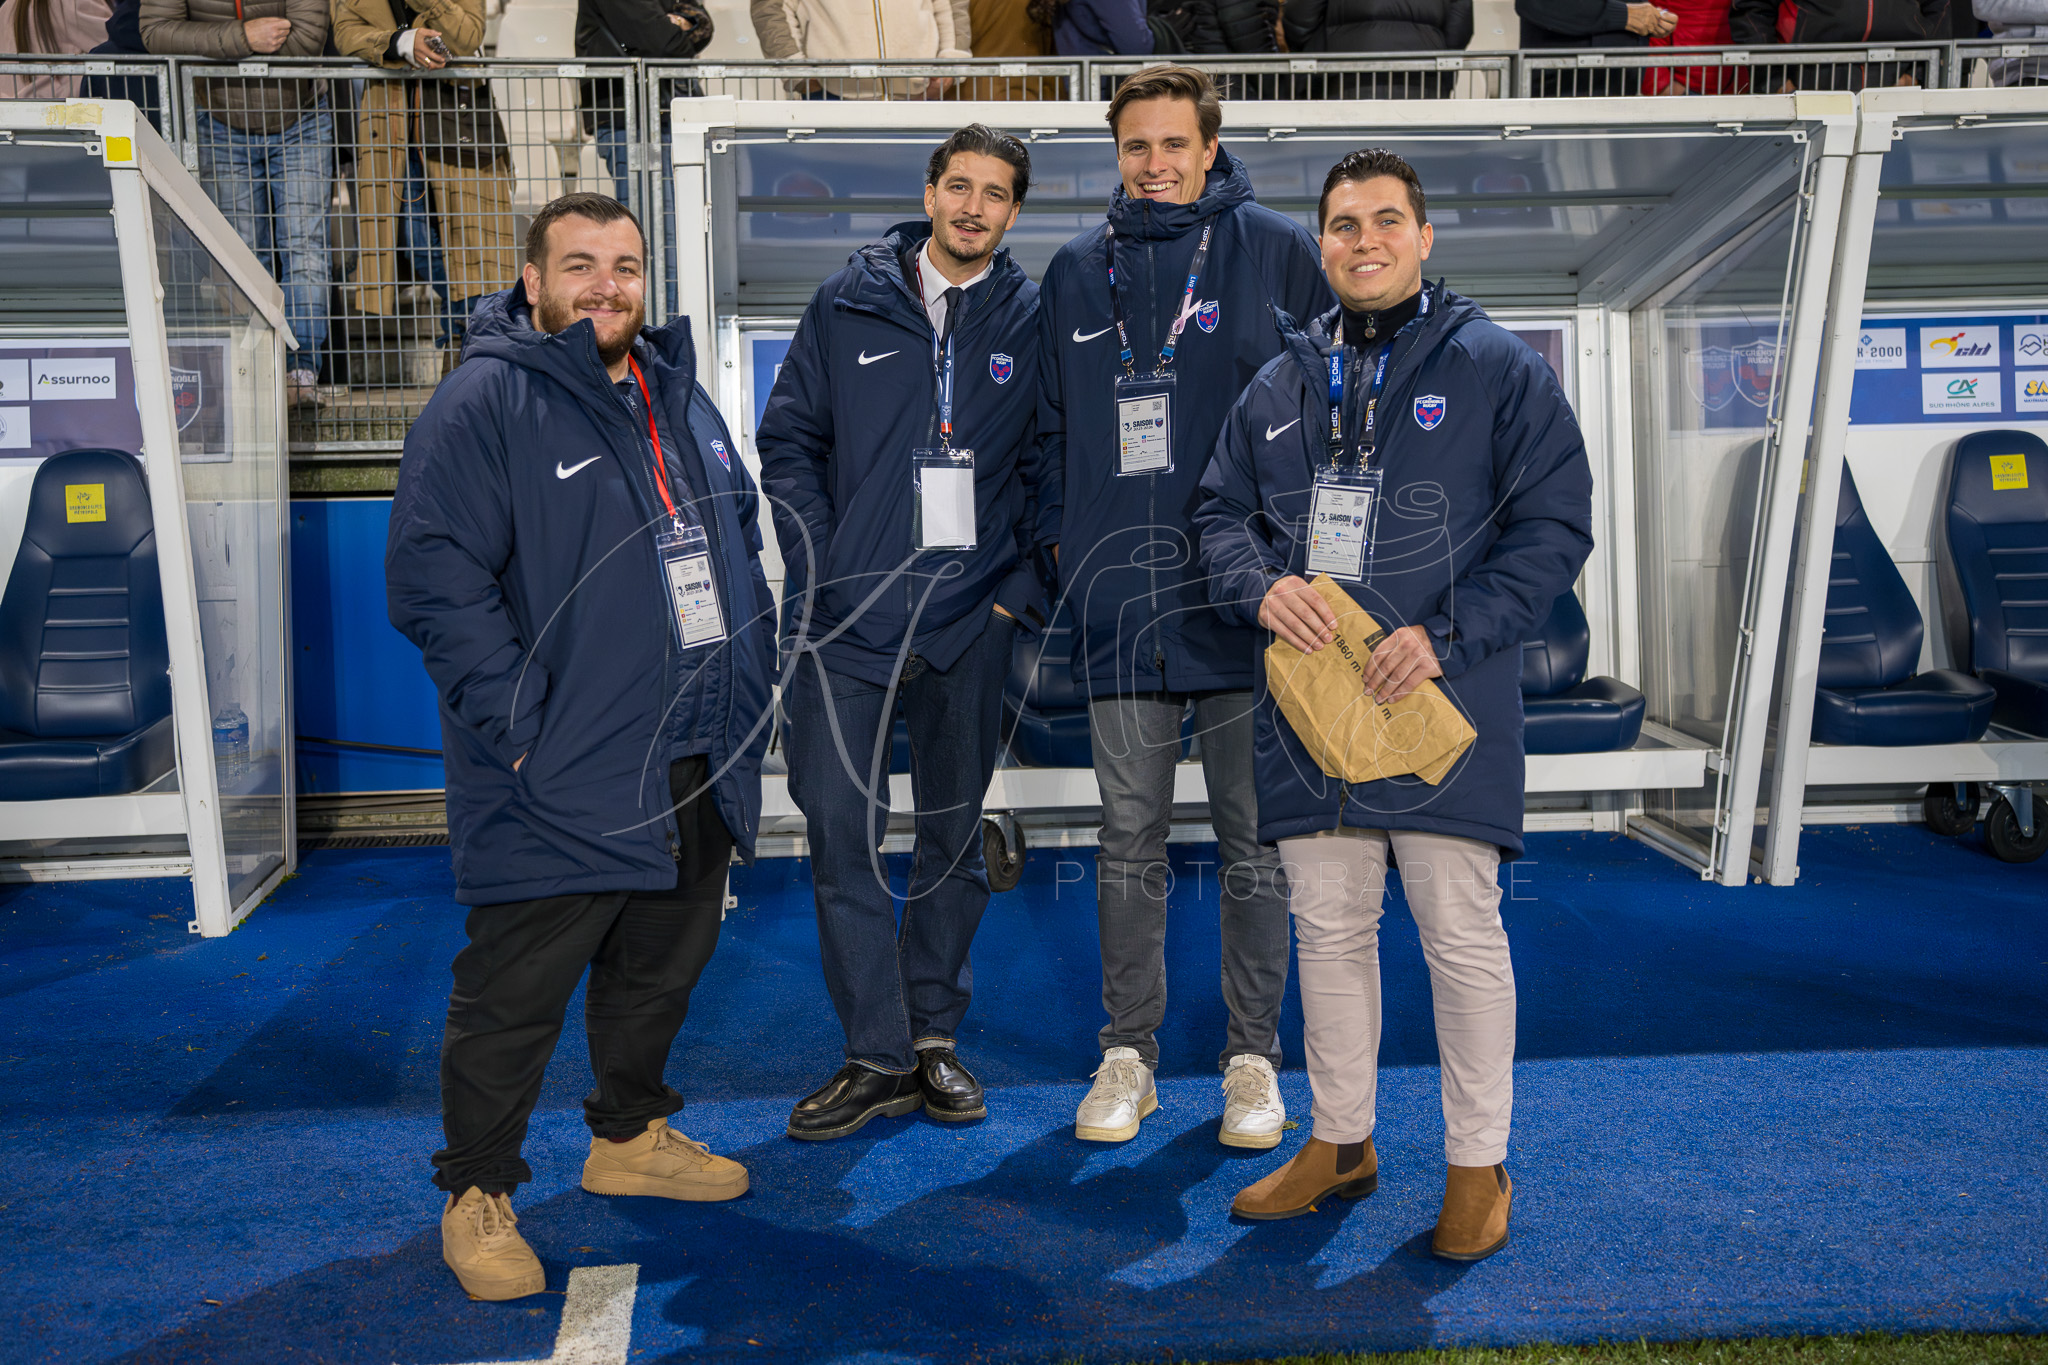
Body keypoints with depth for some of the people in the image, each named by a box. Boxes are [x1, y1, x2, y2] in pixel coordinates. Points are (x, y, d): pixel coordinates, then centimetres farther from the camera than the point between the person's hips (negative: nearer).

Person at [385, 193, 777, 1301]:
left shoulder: (681, 398, 14)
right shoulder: (482, 405, -11)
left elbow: (738, 542, 23)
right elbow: (433, 576, -17)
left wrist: (748, 675, 13)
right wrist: (514, 721, -22)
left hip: (695, 770, 8)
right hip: (557, 786, -7)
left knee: (663, 965, 20)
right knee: (513, 998, 1)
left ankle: (630, 1136, 40)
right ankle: (476, 1196, 19)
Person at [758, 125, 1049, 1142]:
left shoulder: (1028, 322, 6)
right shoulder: (850, 304, 4)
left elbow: (1046, 471, 8)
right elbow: (789, 441, 5)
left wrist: (1020, 588, -3)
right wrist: (820, 574, -5)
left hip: (970, 617, 1)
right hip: (851, 611, -1)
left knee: (955, 831, 10)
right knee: (841, 827, -5)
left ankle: (936, 1037, 25)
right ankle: (879, 1058, 6)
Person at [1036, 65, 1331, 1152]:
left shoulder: (1276, 251, 1)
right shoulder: (1076, 272, 11)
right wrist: (1059, 539, 9)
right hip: (1120, 603, 3)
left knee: (1252, 843, 6)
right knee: (1128, 845, 9)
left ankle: (1253, 1059, 19)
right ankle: (1128, 1053, 21)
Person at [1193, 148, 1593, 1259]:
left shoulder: (1498, 370, 0)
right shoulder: (1281, 385, 14)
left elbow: (1554, 525, -4)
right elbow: (1223, 514, 17)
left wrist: (1448, 635, -15)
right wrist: (1262, 587, -6)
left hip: (1442, 703, -4)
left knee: (1462, 938, 1)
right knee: (1328, 931, 13)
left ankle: (1478, 1166, 18)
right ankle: (1340, 1141, 29)